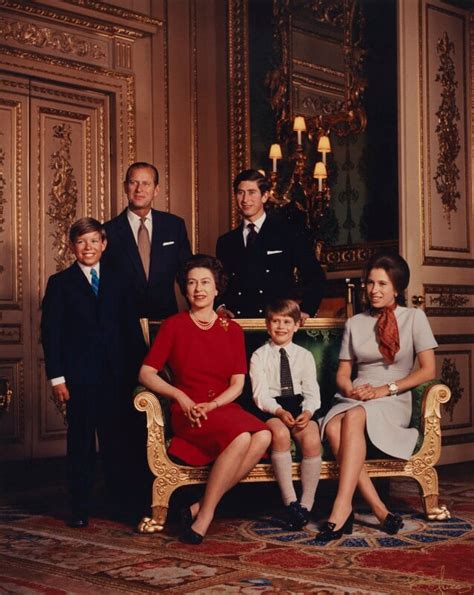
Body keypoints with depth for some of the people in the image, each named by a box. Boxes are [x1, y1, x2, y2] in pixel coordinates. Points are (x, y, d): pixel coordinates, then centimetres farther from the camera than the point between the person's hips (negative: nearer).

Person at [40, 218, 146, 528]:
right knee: (81, 441, 3)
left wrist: (139, 366, 3)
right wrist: (57, 377, -8)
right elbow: (51, 332, -2)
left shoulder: (116, 281, 11)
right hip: (80, 375, -2)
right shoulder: (60, 283, 3)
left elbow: (131, 327, 10)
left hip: (115, 374, 3)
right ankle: (80, 507, 11)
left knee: (115, 438, 8)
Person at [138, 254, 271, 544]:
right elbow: (146, 373, 1)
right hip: (189, 412, -4)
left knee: (263, 436, -29)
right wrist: (181, 397, -14)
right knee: (241, 437, -33)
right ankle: (205, 514, -21)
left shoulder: (233, 330, 13)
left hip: (225, 408, 4)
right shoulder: (173, 326, 6)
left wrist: (212, 404, -13)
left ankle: (201, 510, -23)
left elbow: (237, 383, 6)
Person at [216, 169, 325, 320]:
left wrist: (306, 311, -4)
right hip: (237, 323, 3)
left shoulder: (289, 235, 6)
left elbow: (314, 277, 7)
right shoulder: (225, 242, 16)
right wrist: (220, 307, 3)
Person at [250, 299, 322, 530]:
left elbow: (312, 392, 6)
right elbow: (260, 394, -2)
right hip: (271, 410, -2)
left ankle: (307, 504, -20)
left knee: (312, 438, -30)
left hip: (299, 407, 2)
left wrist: (307, 412, -15)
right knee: (280, 433, -36)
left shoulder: (304, 355, 15)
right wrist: (279, 411, -20)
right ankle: (290, 501, -28)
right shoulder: (259, 356, 9)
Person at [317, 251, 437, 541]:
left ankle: (342, 507, -41)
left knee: (354, 417, -37)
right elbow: (343, 372, 15)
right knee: (332, 426, -33)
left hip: (394, 402, -3)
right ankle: (378, 508, -34)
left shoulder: (414, 317, 8)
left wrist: (385, 389, -10)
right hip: (355, 400, 3)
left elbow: (428, 370, 0)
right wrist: (350, 389, -9)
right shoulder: (355, 323, 18)